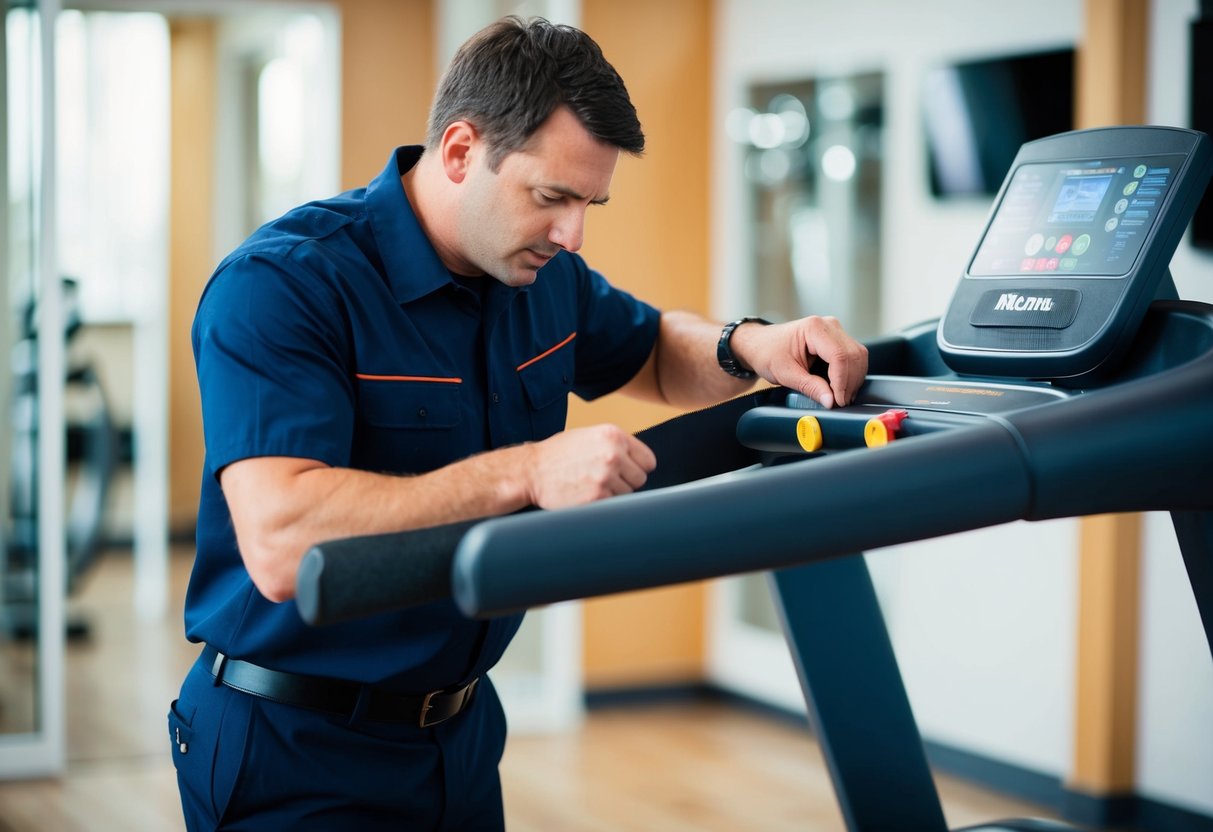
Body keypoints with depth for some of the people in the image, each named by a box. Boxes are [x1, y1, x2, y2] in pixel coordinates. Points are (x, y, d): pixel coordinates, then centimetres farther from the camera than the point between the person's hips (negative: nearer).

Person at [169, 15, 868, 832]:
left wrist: (748, 347, -3)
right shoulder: (283, 283, -21)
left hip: (460, 730, 7)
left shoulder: (545, 275, 1)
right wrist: (526, 473, -37)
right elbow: (280, 547, -33)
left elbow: (654, 352, 21)